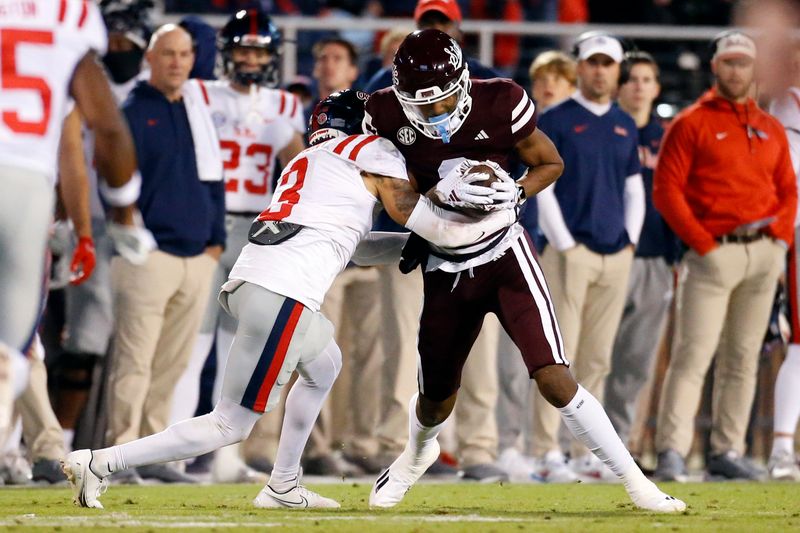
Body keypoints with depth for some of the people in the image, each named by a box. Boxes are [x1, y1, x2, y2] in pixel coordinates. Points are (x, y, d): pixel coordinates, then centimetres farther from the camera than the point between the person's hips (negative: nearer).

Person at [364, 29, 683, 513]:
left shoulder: (499, 104, -17)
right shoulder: (389, 115, -12)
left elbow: (550, 164, -2)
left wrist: (512, 195, -19)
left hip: (505, 257, -3)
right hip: (446, 269, 3)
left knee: (555, 379, -16)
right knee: (436, 399, 15)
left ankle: (635, 482, -8)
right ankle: (417, 455, 50)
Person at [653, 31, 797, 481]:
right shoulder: (692, 124, 0)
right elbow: (667, 191, -7)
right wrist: (703, 243, -13)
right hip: (713, 253, -5)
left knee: (743, 359, 7)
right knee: (693, 354, -12)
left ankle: (728, 451, 11)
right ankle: (672, 452, -16)